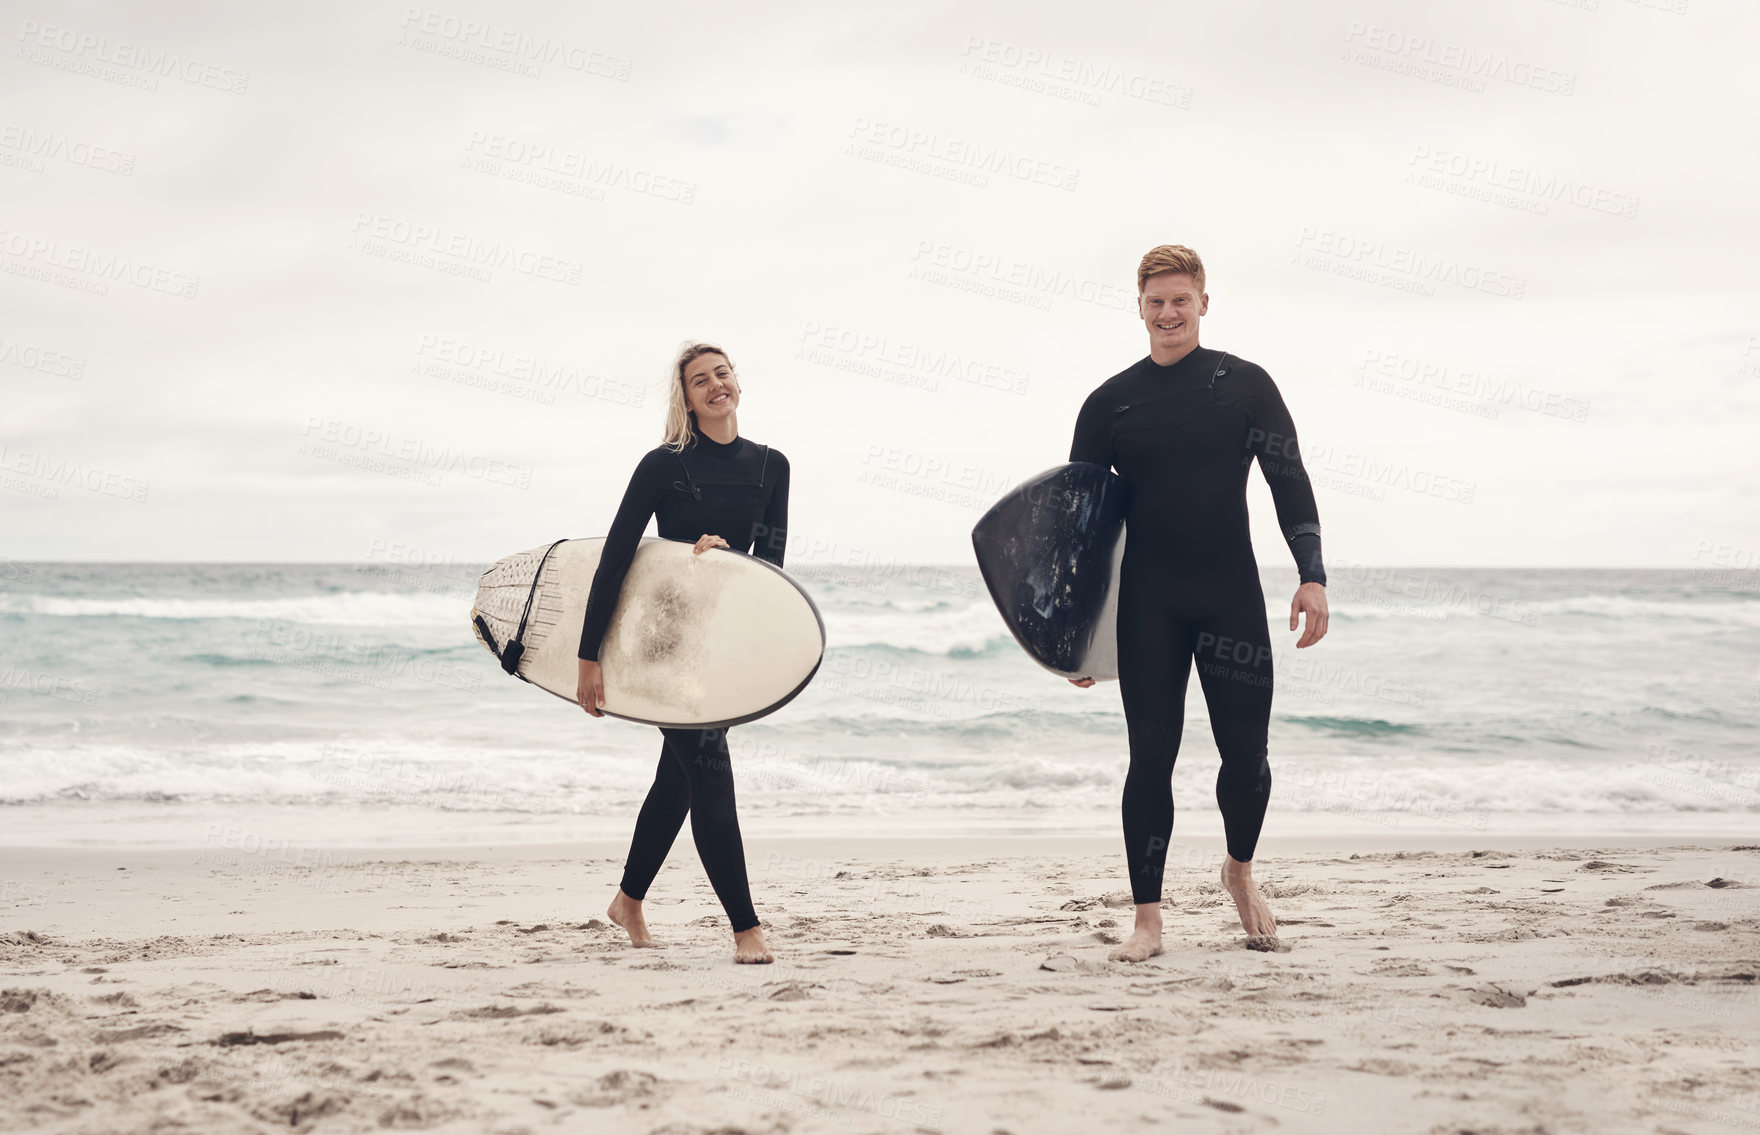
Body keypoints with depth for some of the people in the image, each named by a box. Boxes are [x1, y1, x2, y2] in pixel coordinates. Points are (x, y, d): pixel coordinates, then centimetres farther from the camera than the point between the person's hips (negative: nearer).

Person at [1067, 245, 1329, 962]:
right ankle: (1147, 921, 4)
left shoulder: (1245, 386, 4)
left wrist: (1312, 576, -10)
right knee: (1150, 756, -2)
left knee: (1246, 752, 1)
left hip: (1231, 597, 0)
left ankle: (1239, 869, 30)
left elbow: (1289, 482, 3)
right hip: (1147, 605, 0)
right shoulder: (1110, 403, 6)